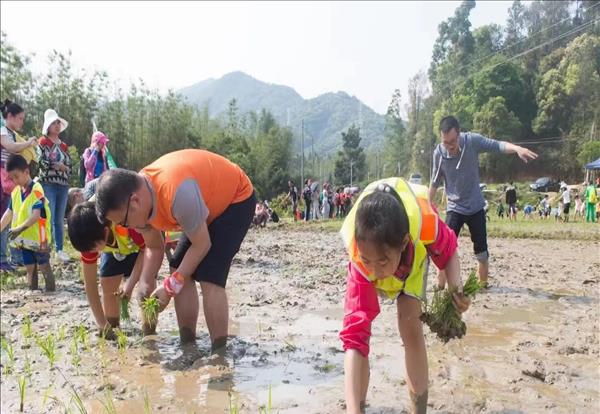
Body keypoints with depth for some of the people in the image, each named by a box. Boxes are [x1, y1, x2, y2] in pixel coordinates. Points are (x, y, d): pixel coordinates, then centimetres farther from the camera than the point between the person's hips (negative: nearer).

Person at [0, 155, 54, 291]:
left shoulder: (36, 189, -17)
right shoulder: (15, 191, 6)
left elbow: (36, 215, -25)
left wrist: (20, 228, -33)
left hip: (38, 237, -7)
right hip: (24, 238, 7)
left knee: (44, 266, 3)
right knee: (30, 268, 13)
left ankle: (51, 293, 12)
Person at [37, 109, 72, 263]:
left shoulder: (64, 146, 19)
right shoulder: (43, 142, 4)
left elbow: (69, 166, 14)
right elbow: (41, 162, -9)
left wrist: (64, 168, -6)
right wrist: (58, 165, -7)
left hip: (63, 185, 5)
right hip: (48, 184, -5)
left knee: (60, 220, 6)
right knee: (49, 219, -11)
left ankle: (60, 250, 10)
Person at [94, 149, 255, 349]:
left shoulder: (178, 192, -41)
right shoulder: (141, 199, -13)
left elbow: (202, 244, -27)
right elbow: (154, 248, 1)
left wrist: (171, 286, -22)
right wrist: (146, 285, -13)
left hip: (237, 199, -8)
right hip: (211, 202, 8)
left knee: (209, 279, -18)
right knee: (180, 271, 3)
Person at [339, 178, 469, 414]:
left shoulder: (426, 223, -43)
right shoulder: (359, 260, -43)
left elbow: (449, 252, -16)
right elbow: (354, 335, -45)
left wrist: (456, 289, -36)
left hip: (414, 252, 1)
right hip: (370, 246, 0)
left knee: (409, 323, -13)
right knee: (358, 322, -11)